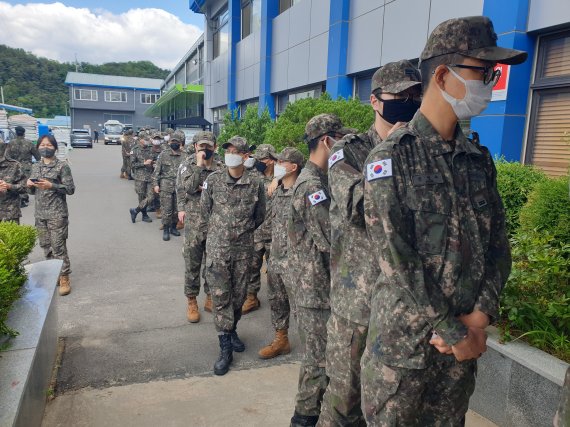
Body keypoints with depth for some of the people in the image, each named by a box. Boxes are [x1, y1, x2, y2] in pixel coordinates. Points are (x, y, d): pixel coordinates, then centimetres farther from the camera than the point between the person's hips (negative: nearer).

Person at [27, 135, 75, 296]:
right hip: (40, 214, 6)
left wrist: (51, 186, -19)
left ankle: (64, 278, 3)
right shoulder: (35, 166, 12)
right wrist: (30, 185, -4)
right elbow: (34, 191, 18)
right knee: (46, 246, 12)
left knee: (58, 247, -6)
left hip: (57, 214, -6)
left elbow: (71, 189, -9)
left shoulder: (62, 166, -6)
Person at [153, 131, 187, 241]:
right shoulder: (163, 155, 3)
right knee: (166, 209, -1)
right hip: (166, 186, -1)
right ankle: (165, 230, 11)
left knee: (177, 209, 10)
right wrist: (155, 184, 0)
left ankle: (173, 227, 27)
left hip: (179, 187, 1)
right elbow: (157, 170, 4)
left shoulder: (185, 156, 2)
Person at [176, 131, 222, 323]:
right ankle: (191, 302, 18)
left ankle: (211, 298, 27)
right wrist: (199, 165, -16)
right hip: (194, 221, -2)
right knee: (192, 263, 4)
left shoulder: (220, 168, 4)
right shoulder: (187, 165, -1)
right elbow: (188, 188, -16)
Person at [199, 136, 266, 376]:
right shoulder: (213, 181, -4)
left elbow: (259, 216, 10)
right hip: (217, 248, -1)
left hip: (243, 249, 1)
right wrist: (212, 236, 8)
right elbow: (204, 213, 5)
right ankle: (225, 348, 10)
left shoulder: (255, 184, -4)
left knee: (239, 295, 13)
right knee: (220, 297, 0)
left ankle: (232, 330, 39)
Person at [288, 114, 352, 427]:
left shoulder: (317, 180, 12)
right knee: (320, 361, 5)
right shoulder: (312, 186, -20)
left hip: (319, 285, 10)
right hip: (317, 289, -9)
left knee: (320, 357, 21)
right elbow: (332, 239, -26)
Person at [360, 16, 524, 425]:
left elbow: (498, 246, 5)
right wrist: (452, 332, -13)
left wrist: (479, 318, -8)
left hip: (465, 338, 6)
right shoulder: (391, 158, -13)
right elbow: (395, 259, -18)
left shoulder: (480, 159, 6)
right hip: (404, 338, -5)